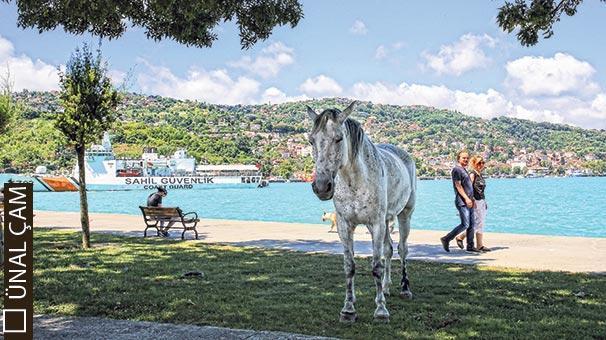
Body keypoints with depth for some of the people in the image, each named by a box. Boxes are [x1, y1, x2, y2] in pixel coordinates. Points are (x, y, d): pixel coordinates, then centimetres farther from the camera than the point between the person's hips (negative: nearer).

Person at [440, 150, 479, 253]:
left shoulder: (464, 170, 20)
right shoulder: (457, 169, -9)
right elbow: (458, 186, -16)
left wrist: (472, 199, 19)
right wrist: (466, 198, -22)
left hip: (468, 201, 10)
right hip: (462, 202, -10)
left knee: (471, 225, 8)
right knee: (465, 224, -13)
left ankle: (470, 246, 12)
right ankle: (446, 239, -3)